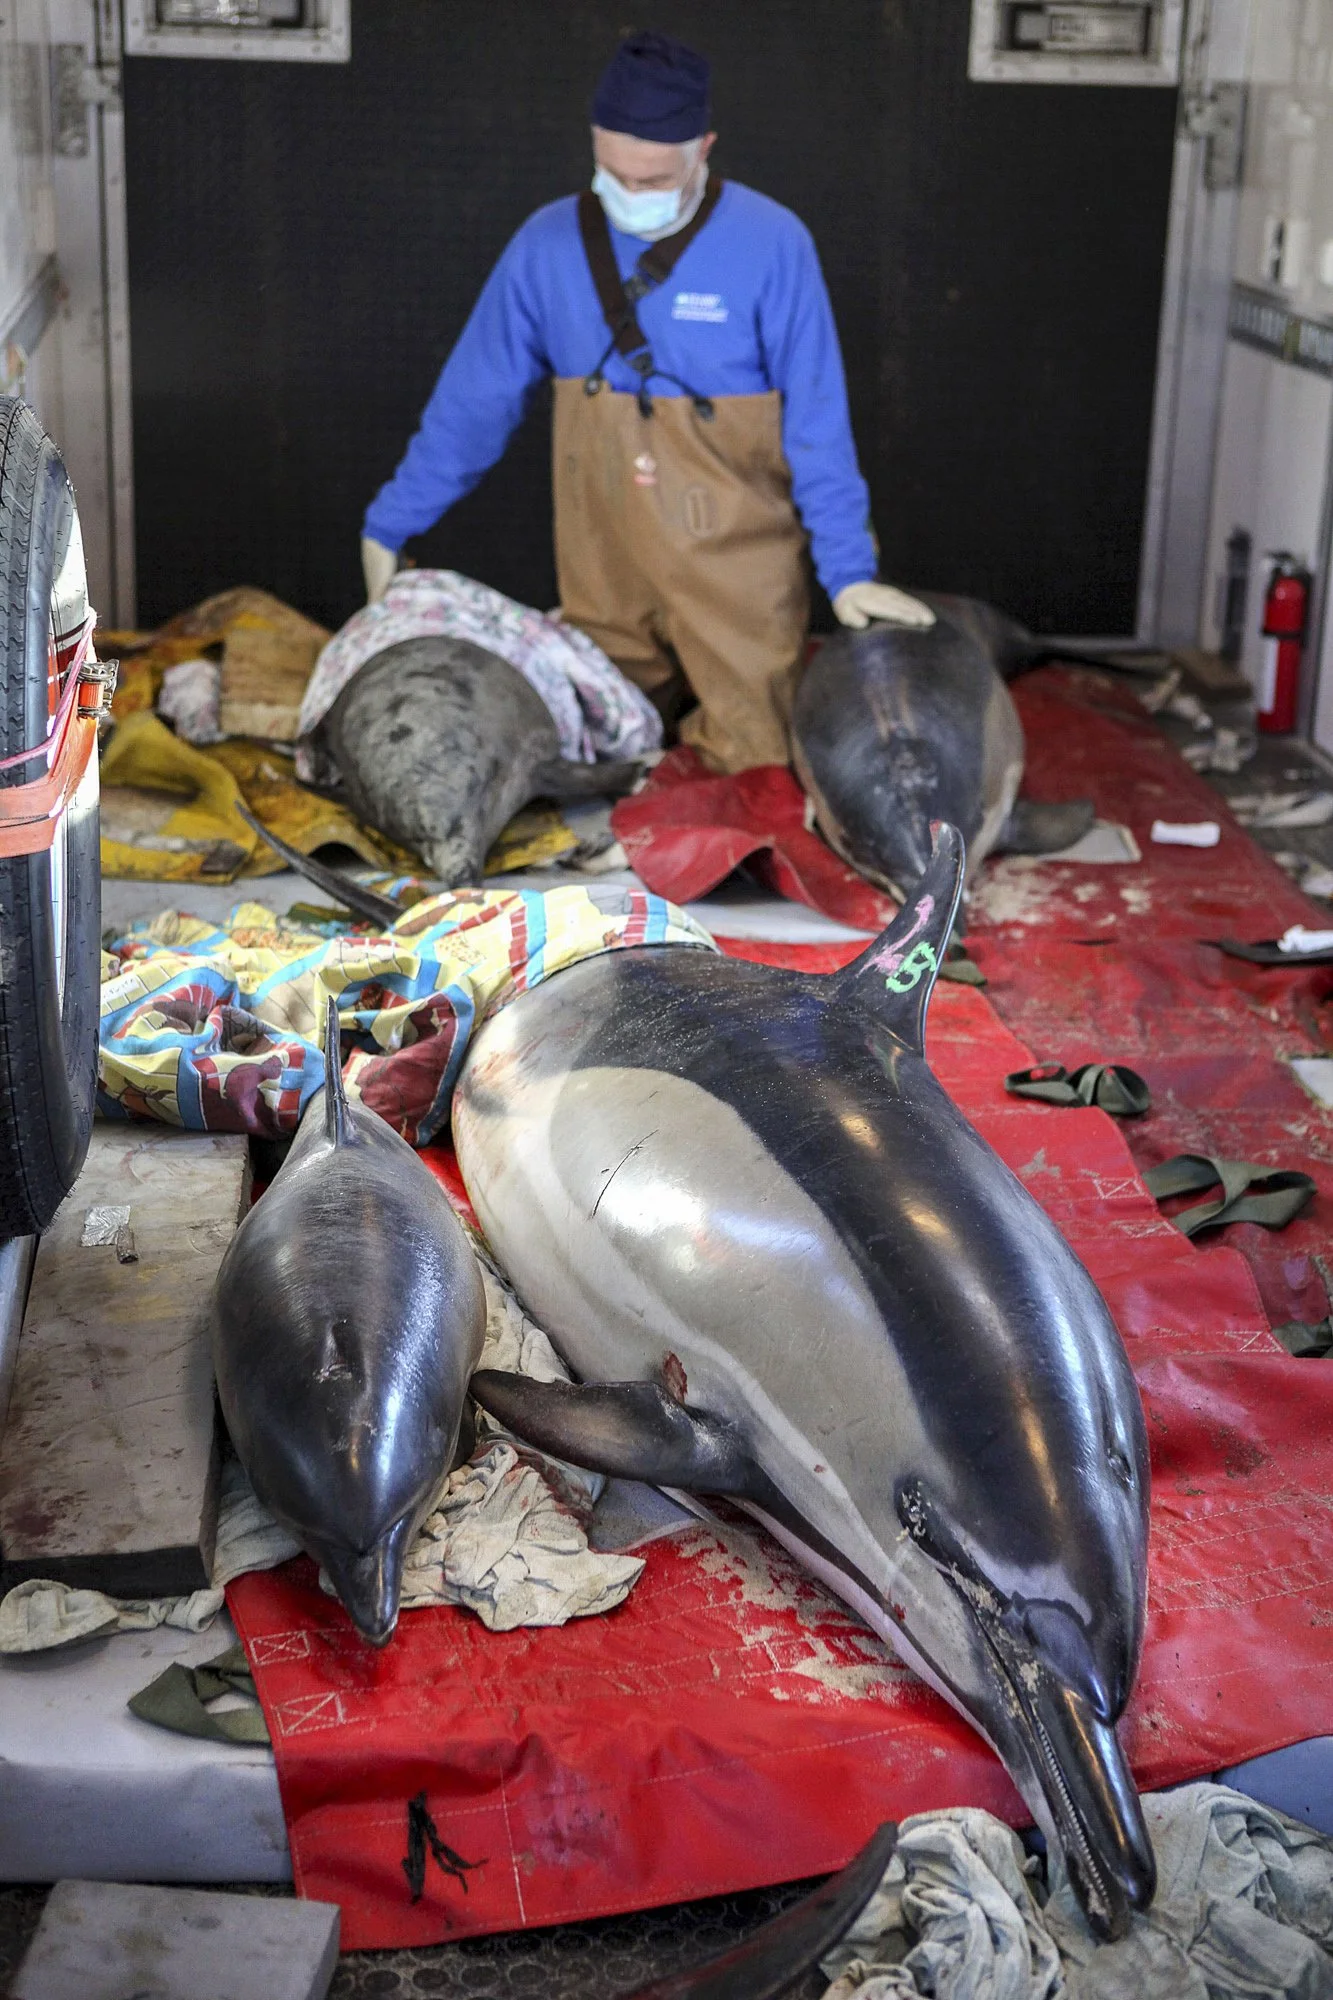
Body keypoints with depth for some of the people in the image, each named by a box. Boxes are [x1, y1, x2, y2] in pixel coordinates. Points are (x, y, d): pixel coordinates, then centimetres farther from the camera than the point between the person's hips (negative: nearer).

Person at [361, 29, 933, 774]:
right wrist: (387, 529, 8)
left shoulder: (771, 244, -11)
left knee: (754, 767, 4)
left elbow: (817, 426, -7)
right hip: (603, 577, 3)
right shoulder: (550, 244, -2)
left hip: (736, 570, -3)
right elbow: (473, 402, 6)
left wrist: (850, 570, -10)